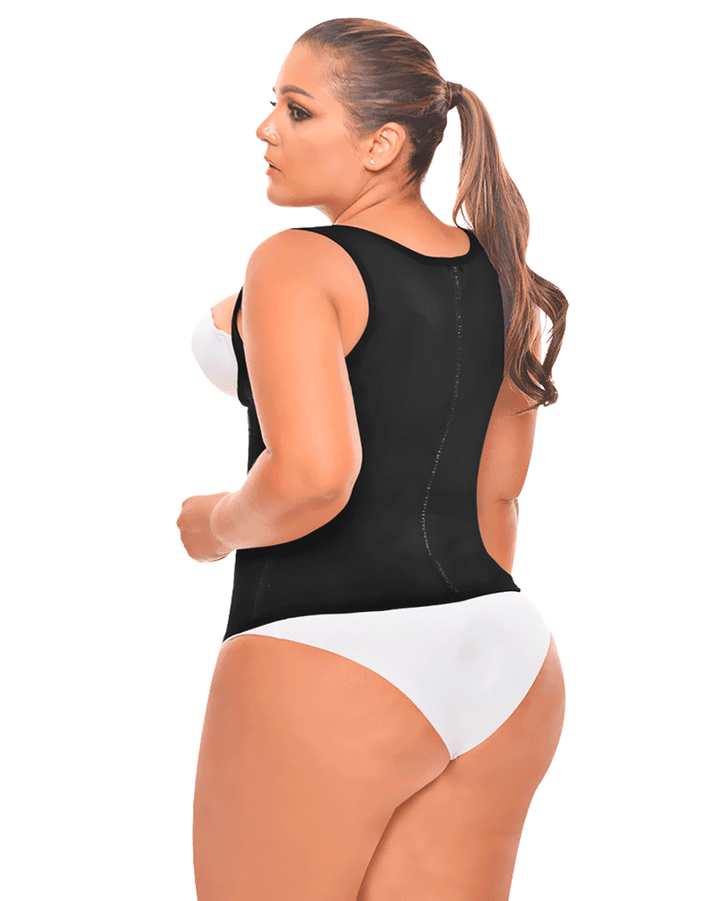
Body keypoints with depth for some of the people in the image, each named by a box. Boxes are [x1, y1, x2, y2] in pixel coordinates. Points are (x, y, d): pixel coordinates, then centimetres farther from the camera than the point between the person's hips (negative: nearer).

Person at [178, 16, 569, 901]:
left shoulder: (296, 264, -12)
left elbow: (312, 475, -25)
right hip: (503, 660, 7)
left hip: (327, 665, -7)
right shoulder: (504, 274, 10)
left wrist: (216, 523, -6)